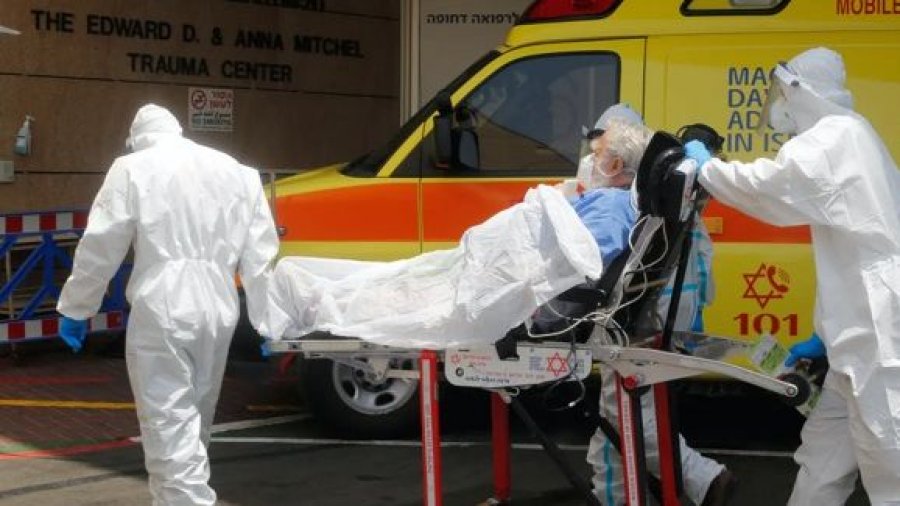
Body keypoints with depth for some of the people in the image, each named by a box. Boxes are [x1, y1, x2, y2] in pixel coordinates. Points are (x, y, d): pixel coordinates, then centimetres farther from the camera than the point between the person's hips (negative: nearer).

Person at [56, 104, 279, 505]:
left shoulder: (133, 170, 0)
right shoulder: (237, 172, 15)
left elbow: (99, 247, -3)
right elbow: (260, 254, 12)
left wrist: (75, 309, 6)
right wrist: (264, 321, 15)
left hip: (161, 309, -6)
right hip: (218, 310, 6)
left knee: (170, 424, -7)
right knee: (193, 420, 19)